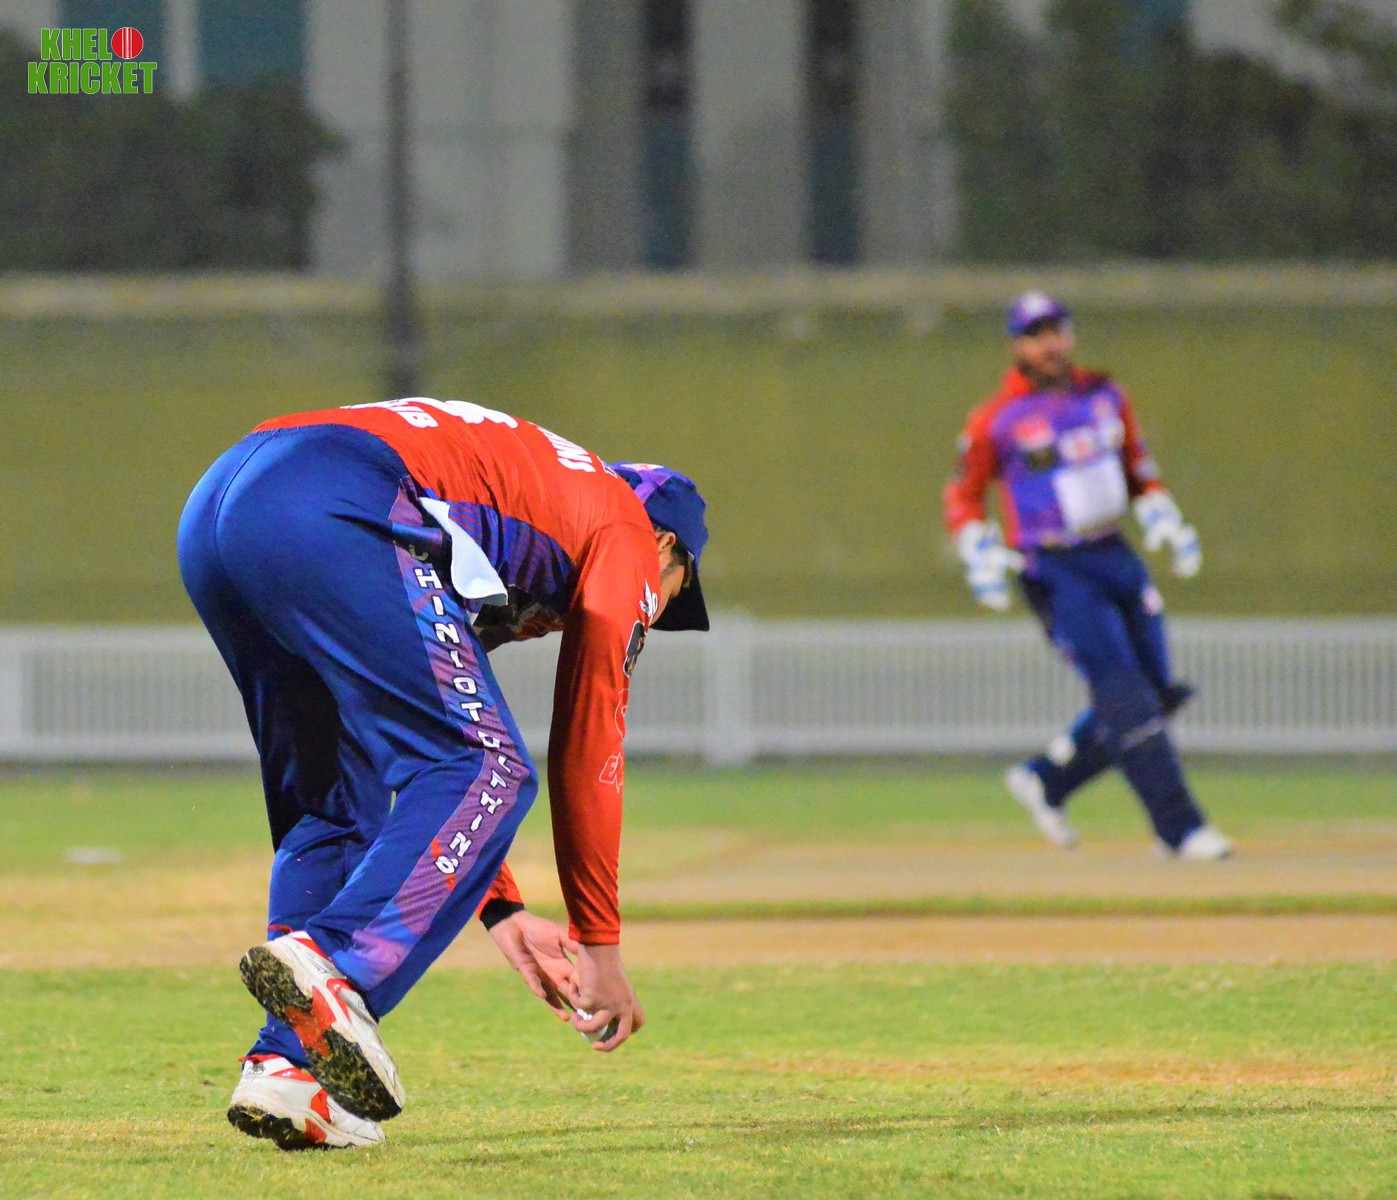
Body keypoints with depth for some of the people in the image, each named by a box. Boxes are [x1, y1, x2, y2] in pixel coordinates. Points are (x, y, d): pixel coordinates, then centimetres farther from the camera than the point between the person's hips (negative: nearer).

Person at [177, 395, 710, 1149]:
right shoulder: (630, 535, 19)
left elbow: (417, 755, 39)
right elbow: (588, 755, 14)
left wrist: (502, 912, 36)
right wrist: (598, 946, 18)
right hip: (329, 516, -8)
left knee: (329, 805, 19)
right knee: (488, 774, -5)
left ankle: (287, 1062, 5)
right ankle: (332, 967, -26)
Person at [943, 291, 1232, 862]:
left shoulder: (1105, 397, 10)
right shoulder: (998, 419, -5)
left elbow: (1138, 468, 21)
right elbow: (963, 494, 2)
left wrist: (1164, 520, 6)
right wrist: (981, 555, -12)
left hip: (1116, 558, 7)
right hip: (1056, 573, -7)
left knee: (1156, 692, 8)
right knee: (1126, 698, -13)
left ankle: (1044, 781, 22)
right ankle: (1179, 827, -12)